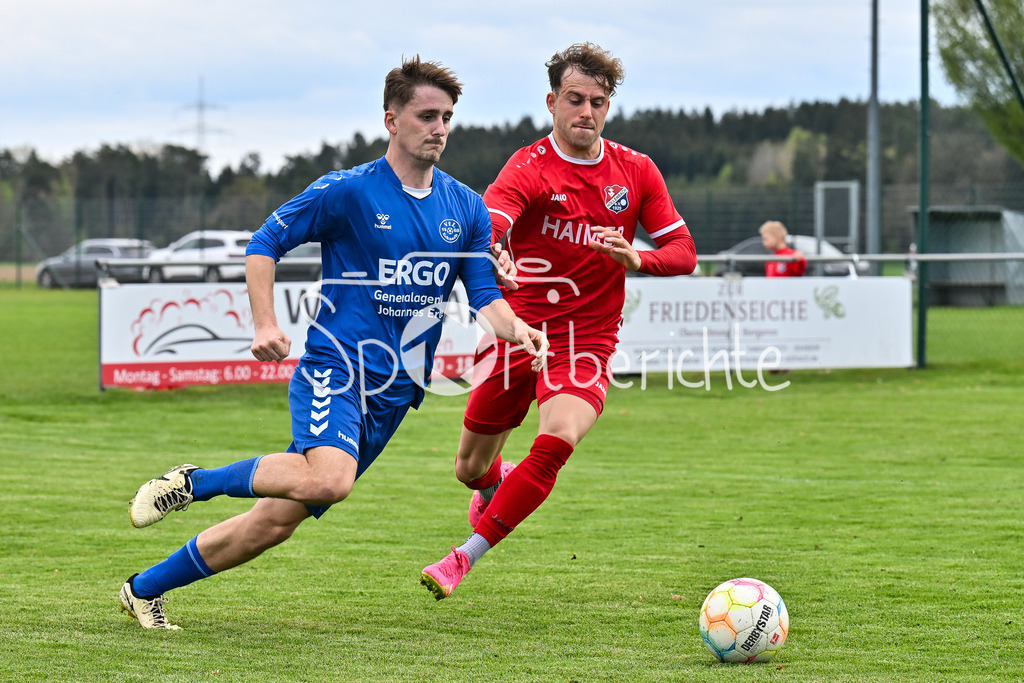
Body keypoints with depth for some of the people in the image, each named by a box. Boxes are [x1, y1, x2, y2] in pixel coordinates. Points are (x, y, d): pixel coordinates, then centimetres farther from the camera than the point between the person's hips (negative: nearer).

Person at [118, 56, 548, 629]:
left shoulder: (466, 208, 10)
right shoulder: (347, 191, -5)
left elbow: (485, 296, 10)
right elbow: (265, 244, 2)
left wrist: (516, 329, -12)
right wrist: (266, 325, -11)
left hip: (394, 391, 5)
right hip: (335, 367, -5)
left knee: (276, 522, 3)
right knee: (329, 480, -34)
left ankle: (145, 588, 17)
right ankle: (194, 482, -13)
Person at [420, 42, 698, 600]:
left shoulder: (636, 172, 3)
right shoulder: (529, 168, -9)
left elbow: (683, 251, 5)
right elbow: (487, 222, -29)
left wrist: (635, 259, -17)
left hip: (586, 339, 0)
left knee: (558, 440, -28)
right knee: (470, 470, 9)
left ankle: (463, 558, -20)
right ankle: (497, 483, 50)